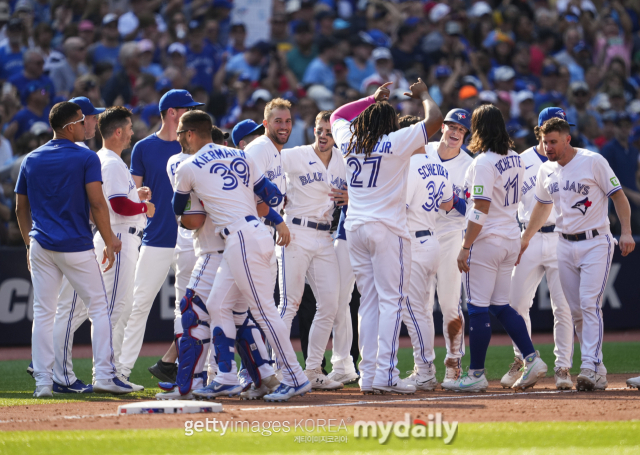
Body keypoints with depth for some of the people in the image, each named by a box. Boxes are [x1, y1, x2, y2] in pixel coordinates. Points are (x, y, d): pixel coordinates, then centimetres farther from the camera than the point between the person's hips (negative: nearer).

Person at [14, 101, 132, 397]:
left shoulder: (31, 160, 10)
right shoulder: (86, 158, -5)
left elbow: (21, 208, 13)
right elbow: (97, 204, -12)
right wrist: (108, 243, -5)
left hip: (41, 248, 4)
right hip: (77, 246, -4)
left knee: (43, 313, 6)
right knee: (98, 307, 5)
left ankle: (43, 382, 3)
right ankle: (103, 375, -1)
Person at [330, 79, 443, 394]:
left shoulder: (349, 141, 9)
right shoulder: (396, 142, -6)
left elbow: (337, 117, 31)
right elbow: (435, 120, -5)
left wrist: (372, 98, 33)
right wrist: (423, 94, 13)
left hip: (355, 228, 6)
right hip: (387, 229, -6)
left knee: (369, 302, 10)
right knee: (391, 301, -5)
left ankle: (368, 375, 6)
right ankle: (386, 373, -13)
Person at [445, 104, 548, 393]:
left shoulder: (484, 163, -16)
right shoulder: (515, 160, 9)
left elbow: (480, 211, -20)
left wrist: (465, 246, -18)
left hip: (486, 239, -8)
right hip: (511, 239, 8)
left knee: (478, 308, -3)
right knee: (501, 306, 15)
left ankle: (476, 374, 0)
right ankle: (531, 359, 4)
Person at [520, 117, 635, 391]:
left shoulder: (593, 162, -9)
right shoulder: (546, 171, 9)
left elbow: (618, 196, -7)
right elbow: (542, 206, 25)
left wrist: (626, 232, -17)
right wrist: (525, 239, 31)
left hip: (595, 243, -6)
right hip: (565, 245, 6)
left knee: (590, 304, -17)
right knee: (576, 308, 4)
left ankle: (591, 368, -21)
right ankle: (597, 371, 10)